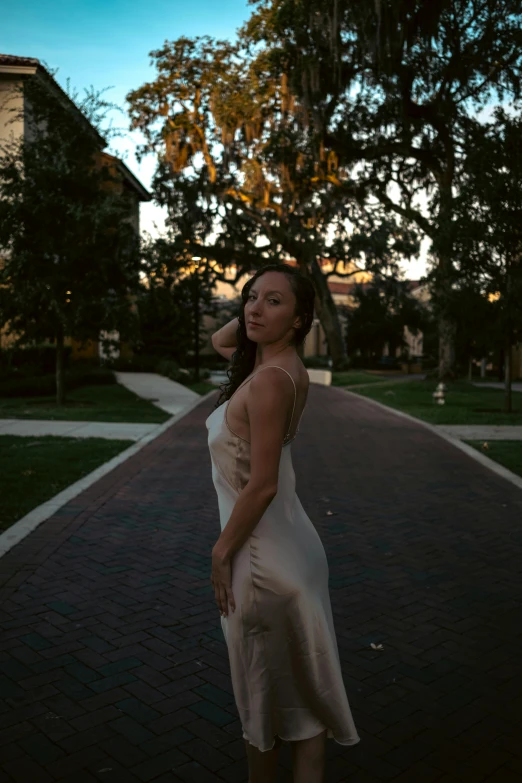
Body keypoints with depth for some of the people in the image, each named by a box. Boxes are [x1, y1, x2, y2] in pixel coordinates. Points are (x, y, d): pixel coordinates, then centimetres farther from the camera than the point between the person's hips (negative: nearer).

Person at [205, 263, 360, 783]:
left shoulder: (269, 379, -24)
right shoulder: (282, 364, 2)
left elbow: (261, 486, -25)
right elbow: (219, 341, 21)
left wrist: (221, 552, -12)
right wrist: (258, 305, 5)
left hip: (263, 558, -9)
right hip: (290, 545, 9)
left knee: (263, 688, 14)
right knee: (301, 683, 20)